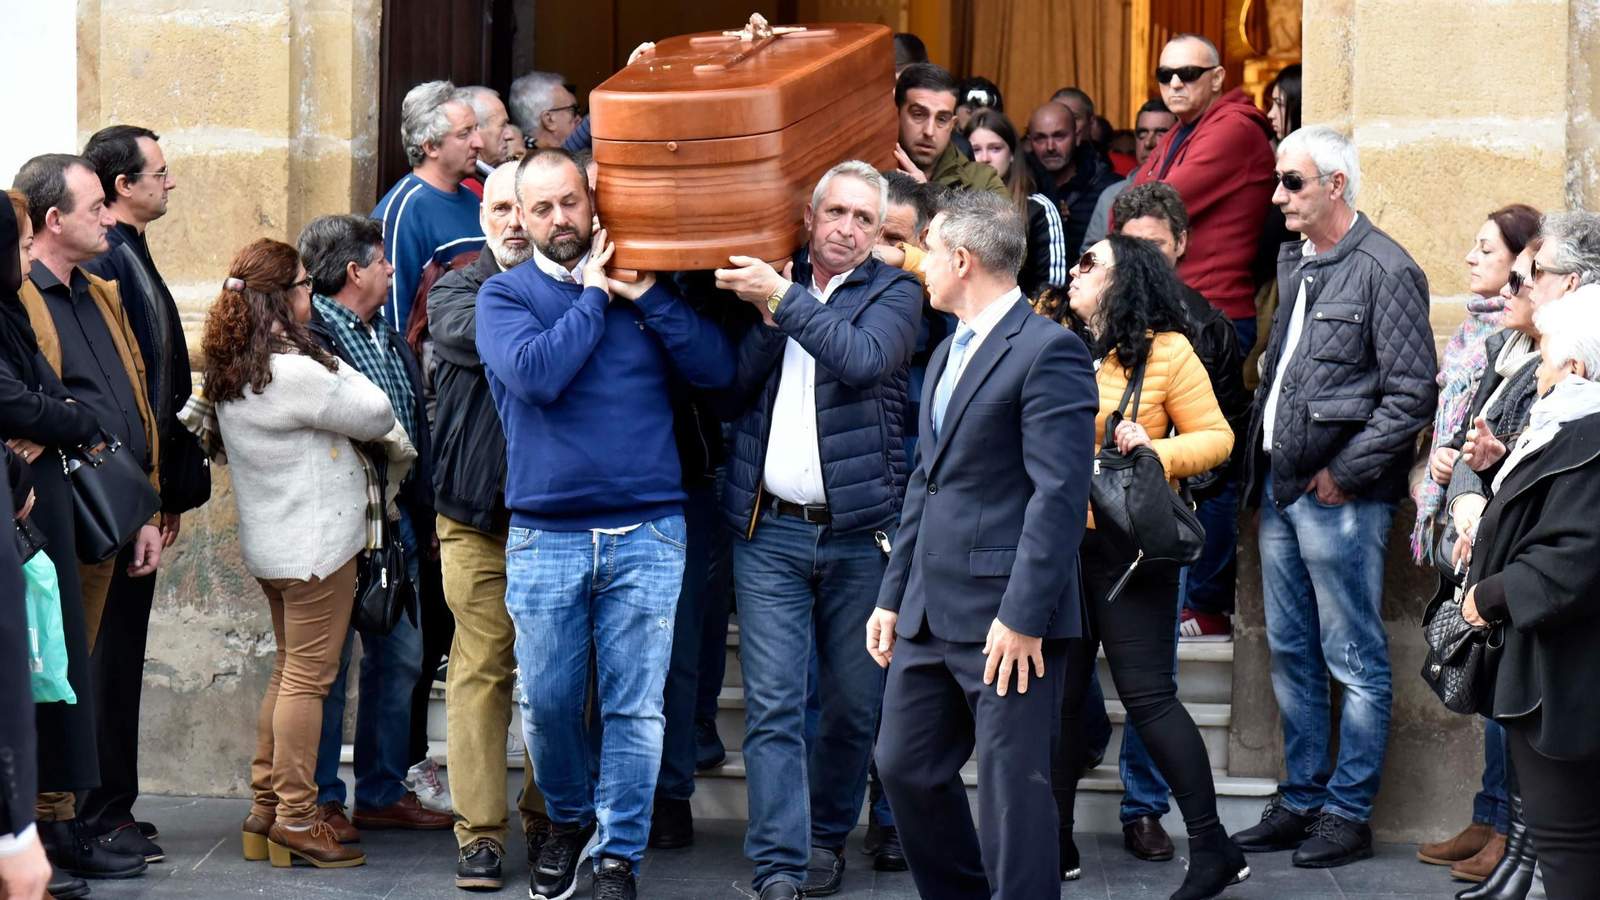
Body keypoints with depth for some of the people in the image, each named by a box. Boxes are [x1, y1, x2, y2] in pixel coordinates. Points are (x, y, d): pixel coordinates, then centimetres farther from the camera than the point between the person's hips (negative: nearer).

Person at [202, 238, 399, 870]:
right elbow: (379, 416, -13)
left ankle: (265, 807, 20)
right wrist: (336, 364, -1)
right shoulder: (296, 373, -23)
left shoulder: (231, 371, 6)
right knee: (309, 677, -2)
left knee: (288, 670, 17)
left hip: (270, 544, 9)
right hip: (316, 543, -9)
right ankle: (295, 819, 2)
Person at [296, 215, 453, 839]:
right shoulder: (309, 337, -13)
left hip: (394, 524, 9)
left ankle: (384, 792, 22)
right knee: (329, 662, -1)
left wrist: (424, 516, 16)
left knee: (400, 658, 12)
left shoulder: (391, 341, 17)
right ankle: (321, 800, 7)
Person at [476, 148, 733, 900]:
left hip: (646, 533, 1)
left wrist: (647, 295, -7)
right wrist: (593, 296, -6)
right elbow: (536, 373, -15)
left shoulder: (643, 285, 10)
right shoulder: (505, 295, 4)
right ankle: (568, 819, 30)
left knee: (635, 707, 0)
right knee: (546, 702, 5)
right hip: (545, 536, -1)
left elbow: (717, 369, 0)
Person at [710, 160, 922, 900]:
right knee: (772, 706, -7)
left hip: (859, 531, -1)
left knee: (852, 703, 6)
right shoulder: (766, 283, 11)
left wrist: (785, 301, -16)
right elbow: (730, 391, 4)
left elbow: (864, 360, -17)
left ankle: (827, 837, 25)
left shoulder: (894, 292, 3)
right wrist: (767, 324, -8)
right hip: (770, 531, 1)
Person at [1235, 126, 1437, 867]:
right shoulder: (1293, 263, 14)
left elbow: (1411, 394, -15)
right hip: (1281, 486, 9)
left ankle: (1348, 813, 4)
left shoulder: (1385, 270, -12)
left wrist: (1345, 473, -14)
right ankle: (1301, 800, 22)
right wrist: (1262, 463, 13)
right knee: (1290, 653, 14)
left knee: (1355, 660, -1)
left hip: (1339, 498, -9)